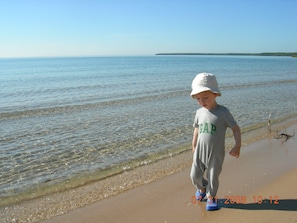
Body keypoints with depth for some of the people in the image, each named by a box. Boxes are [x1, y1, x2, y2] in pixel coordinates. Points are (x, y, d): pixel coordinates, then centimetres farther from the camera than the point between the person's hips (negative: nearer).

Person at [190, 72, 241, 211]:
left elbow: (235, 128, -7)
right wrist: (194, 146, 19)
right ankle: (202, 187, 40)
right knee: (195, 175, 7)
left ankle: (211, 196, 34)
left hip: (216, 153, -4)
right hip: (200, 152, 4)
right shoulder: (199, 112, 0)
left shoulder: (223, 112, -14)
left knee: (213, 177, 8)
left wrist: (238, 146, -15)